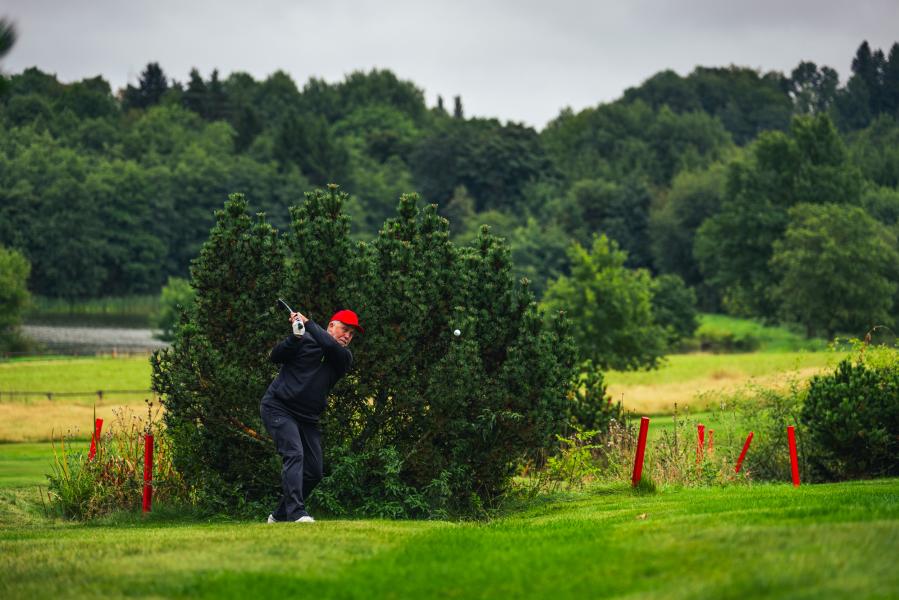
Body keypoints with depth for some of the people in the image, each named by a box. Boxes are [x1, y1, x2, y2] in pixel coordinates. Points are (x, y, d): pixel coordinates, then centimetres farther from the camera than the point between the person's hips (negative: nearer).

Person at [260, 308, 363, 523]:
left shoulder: (344, 358, 7)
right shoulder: (305, 341, -1)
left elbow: (331, 346, -15)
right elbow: (276, 357, -11)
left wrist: (309, 323, -16)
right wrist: (295, 336, -25)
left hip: (308, 419, 6)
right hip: (278, 407, -6)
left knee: (314, 472, 5)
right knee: (294, 454, -24)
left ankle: (280, 516, 18)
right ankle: (296, 513, -33)